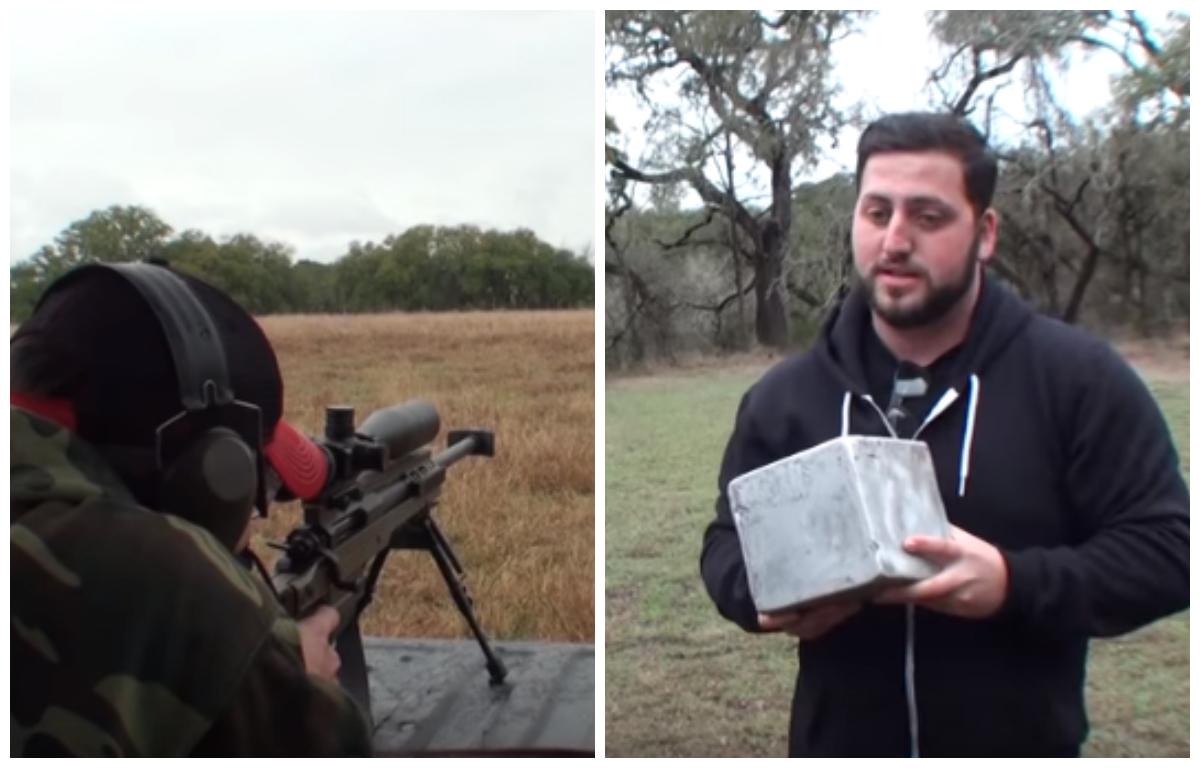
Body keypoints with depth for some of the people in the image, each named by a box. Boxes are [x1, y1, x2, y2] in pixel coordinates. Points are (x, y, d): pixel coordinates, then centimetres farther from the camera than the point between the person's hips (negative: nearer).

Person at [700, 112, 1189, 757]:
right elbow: (728, 546, 8)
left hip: (1021, 745, -2)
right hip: (836, 743, 3)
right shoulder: (784, 394, 2)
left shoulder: (1078, 377, -7)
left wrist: (1014, 583, -25)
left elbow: (1165, 546, -8)